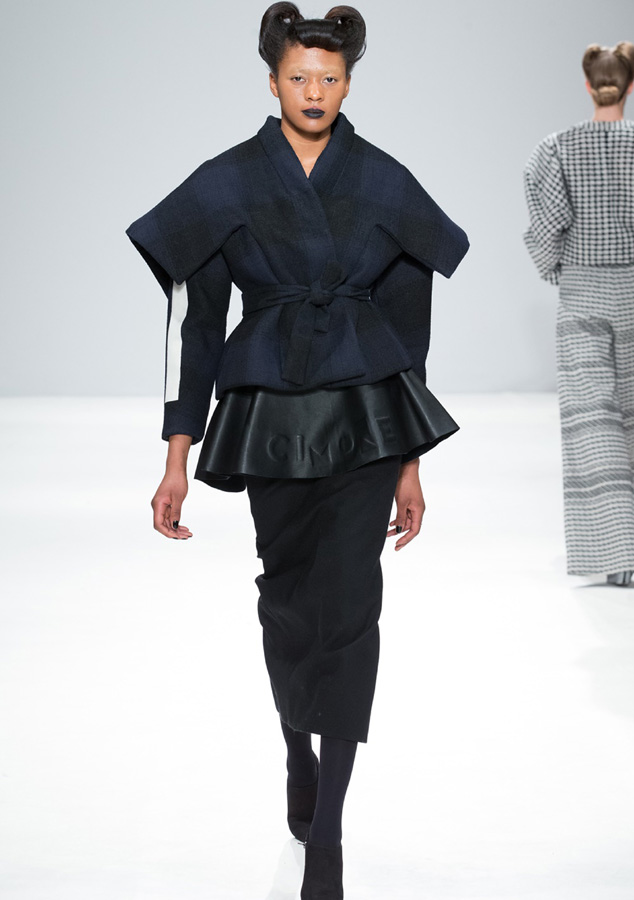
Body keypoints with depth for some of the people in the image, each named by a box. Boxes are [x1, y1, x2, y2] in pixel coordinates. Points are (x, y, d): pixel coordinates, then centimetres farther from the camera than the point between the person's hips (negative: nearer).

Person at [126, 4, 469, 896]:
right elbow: (192, 319, -1)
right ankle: (299, 750, 43)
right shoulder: (228, 183, 0)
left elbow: (408, 325, 7)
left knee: (350, 605, -11)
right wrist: (177, 461, -6)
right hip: (271, 415, 1)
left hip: (367, 412, 0)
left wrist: (411, 463, 6)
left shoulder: (384, 183, 2)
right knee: (288, 597, 12)